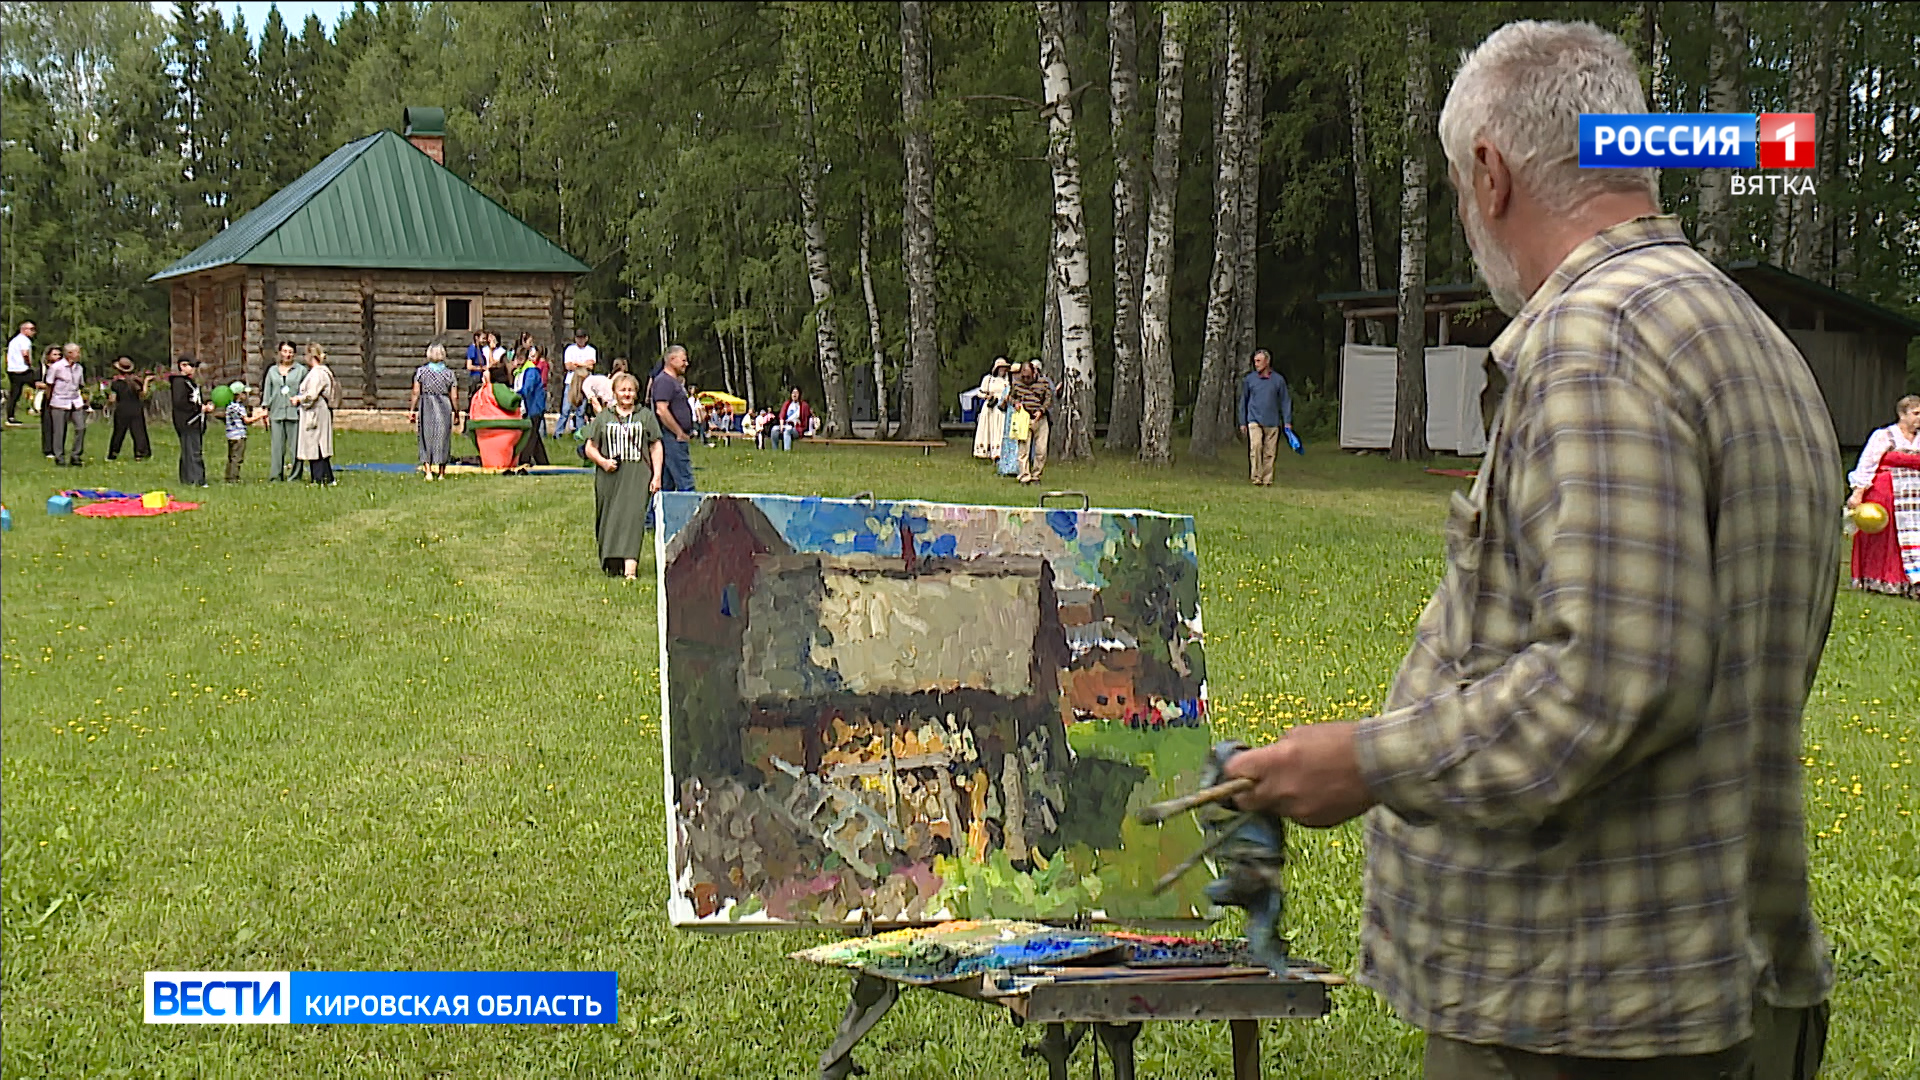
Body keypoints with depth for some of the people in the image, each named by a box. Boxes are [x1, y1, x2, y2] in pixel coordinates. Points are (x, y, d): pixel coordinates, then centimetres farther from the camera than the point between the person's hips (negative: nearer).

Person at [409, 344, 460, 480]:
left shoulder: (421, 371, -1)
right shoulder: (449, 374, 1)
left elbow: (416, 392, -2)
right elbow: (453, 396, 2)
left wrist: (412, 409, 6)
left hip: (426, 406, -1)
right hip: (444, 407, 1)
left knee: (426, 437, 7)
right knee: (442, 438, 9)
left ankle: (428, 471, -1)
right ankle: (441, 473, 13)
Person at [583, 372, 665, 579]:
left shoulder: (646, 417, 12)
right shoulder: (603, 418, 13)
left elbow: (656, 448, 11)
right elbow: (590, 448, 13)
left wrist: (657, 476, 1)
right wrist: (602, 461, -7)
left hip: (637, 477, -2)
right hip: (609, 478, 2)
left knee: (632, 517, -15)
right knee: (609, 521, 2)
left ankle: (630, 567, -26)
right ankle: (612, 566, 12)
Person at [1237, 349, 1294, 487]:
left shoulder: (1278, 380, 5)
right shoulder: (1249, 379, 7)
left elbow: (1285, 401, 10)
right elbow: (1244, 401, 14)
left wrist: (1287, 422, 4)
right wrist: (1242, 422, 11)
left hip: (1272, 423, 1)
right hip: (1254, 421, -1)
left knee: (1269, 453, 0)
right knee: (1256, 446, -21)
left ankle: (1267, 479, 8)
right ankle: (1257, 477, -18)